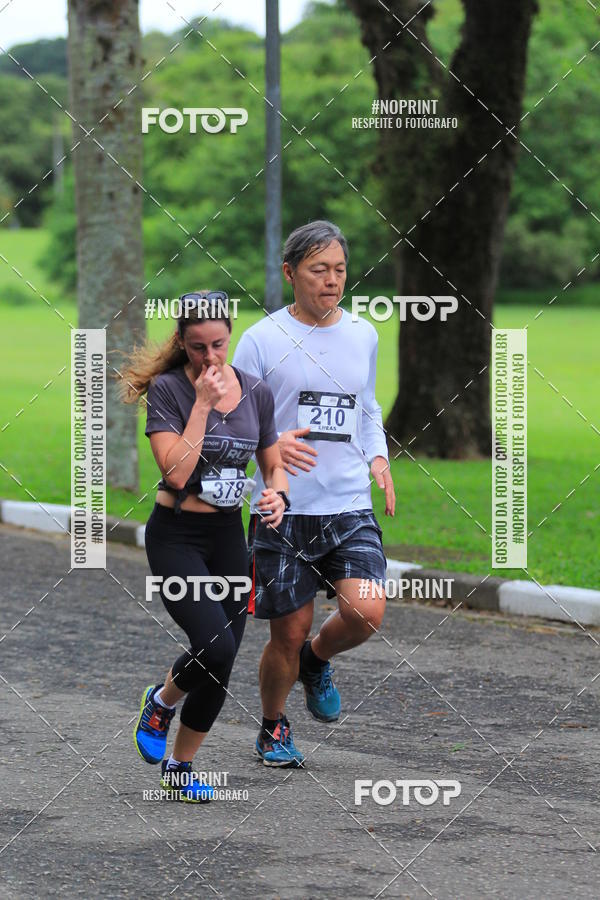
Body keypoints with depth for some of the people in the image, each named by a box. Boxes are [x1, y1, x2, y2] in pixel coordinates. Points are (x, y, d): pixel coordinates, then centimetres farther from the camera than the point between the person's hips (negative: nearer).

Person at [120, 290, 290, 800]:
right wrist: (203, 403, -22)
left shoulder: (256, 392, 2)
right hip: (176, 535, -5)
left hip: (229, 536, 5)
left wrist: (278, 494, -11)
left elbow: (273, 464, 12)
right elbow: (176, 473, -21)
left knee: (221, 663, 6)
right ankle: (161, 701, 9)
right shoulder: (167, 389, -11)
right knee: (216, 646, -22)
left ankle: (179, 767, 26)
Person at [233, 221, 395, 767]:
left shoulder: (363, 335, 10)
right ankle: (273, 728, 28)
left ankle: (317, 660, 16)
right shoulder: (263, 339, -3)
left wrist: (378, 458, 7)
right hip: (283, 512, -3)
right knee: (289, 633, 1)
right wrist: (270, 444, -22)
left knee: (366, 613, -18)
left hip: (350, 508, 3)